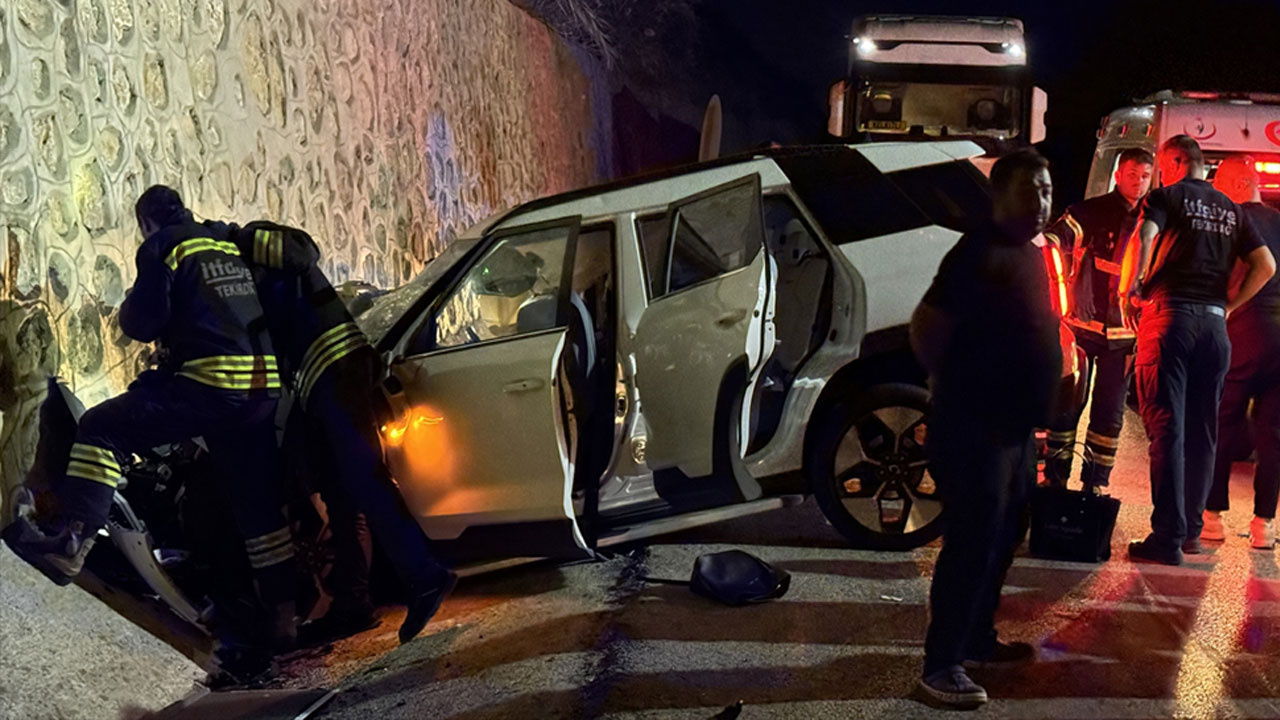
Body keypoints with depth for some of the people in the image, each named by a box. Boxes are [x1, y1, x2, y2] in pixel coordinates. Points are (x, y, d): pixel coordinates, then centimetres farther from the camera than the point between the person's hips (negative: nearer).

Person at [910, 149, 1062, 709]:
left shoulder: (1031, 256, 13)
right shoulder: (980, 252, -16)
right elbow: (925, 328, -18)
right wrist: (956, 385, -9)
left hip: (1015, 427, 10)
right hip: (976, 428, -10)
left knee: (1001, 540, 19)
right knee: (973, 543, -9)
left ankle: (977, 638, 33)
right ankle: (941, 665, -3)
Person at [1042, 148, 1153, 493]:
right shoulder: (1089, 213, -1)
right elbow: (1051, 240, -15)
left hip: (1123, 334, 3)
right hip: (1082, 326, -3)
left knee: (1110, 413, 6)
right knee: (1068, 404, -1)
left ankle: (1096, 484, 15)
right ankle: (1055, 480, 9)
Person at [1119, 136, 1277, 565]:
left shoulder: (1166, 196, 1)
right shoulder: (1232, 211, 18)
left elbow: (1143, 239, -17)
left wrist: (1128, 291, -6)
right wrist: (1229, 305, 16)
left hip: (1170, 316, -5)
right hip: (1214, 323, 5)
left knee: (1166, 428, -8)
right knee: (1202, 430, 12)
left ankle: (1168, 537, -12)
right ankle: (1191, 529, 20)